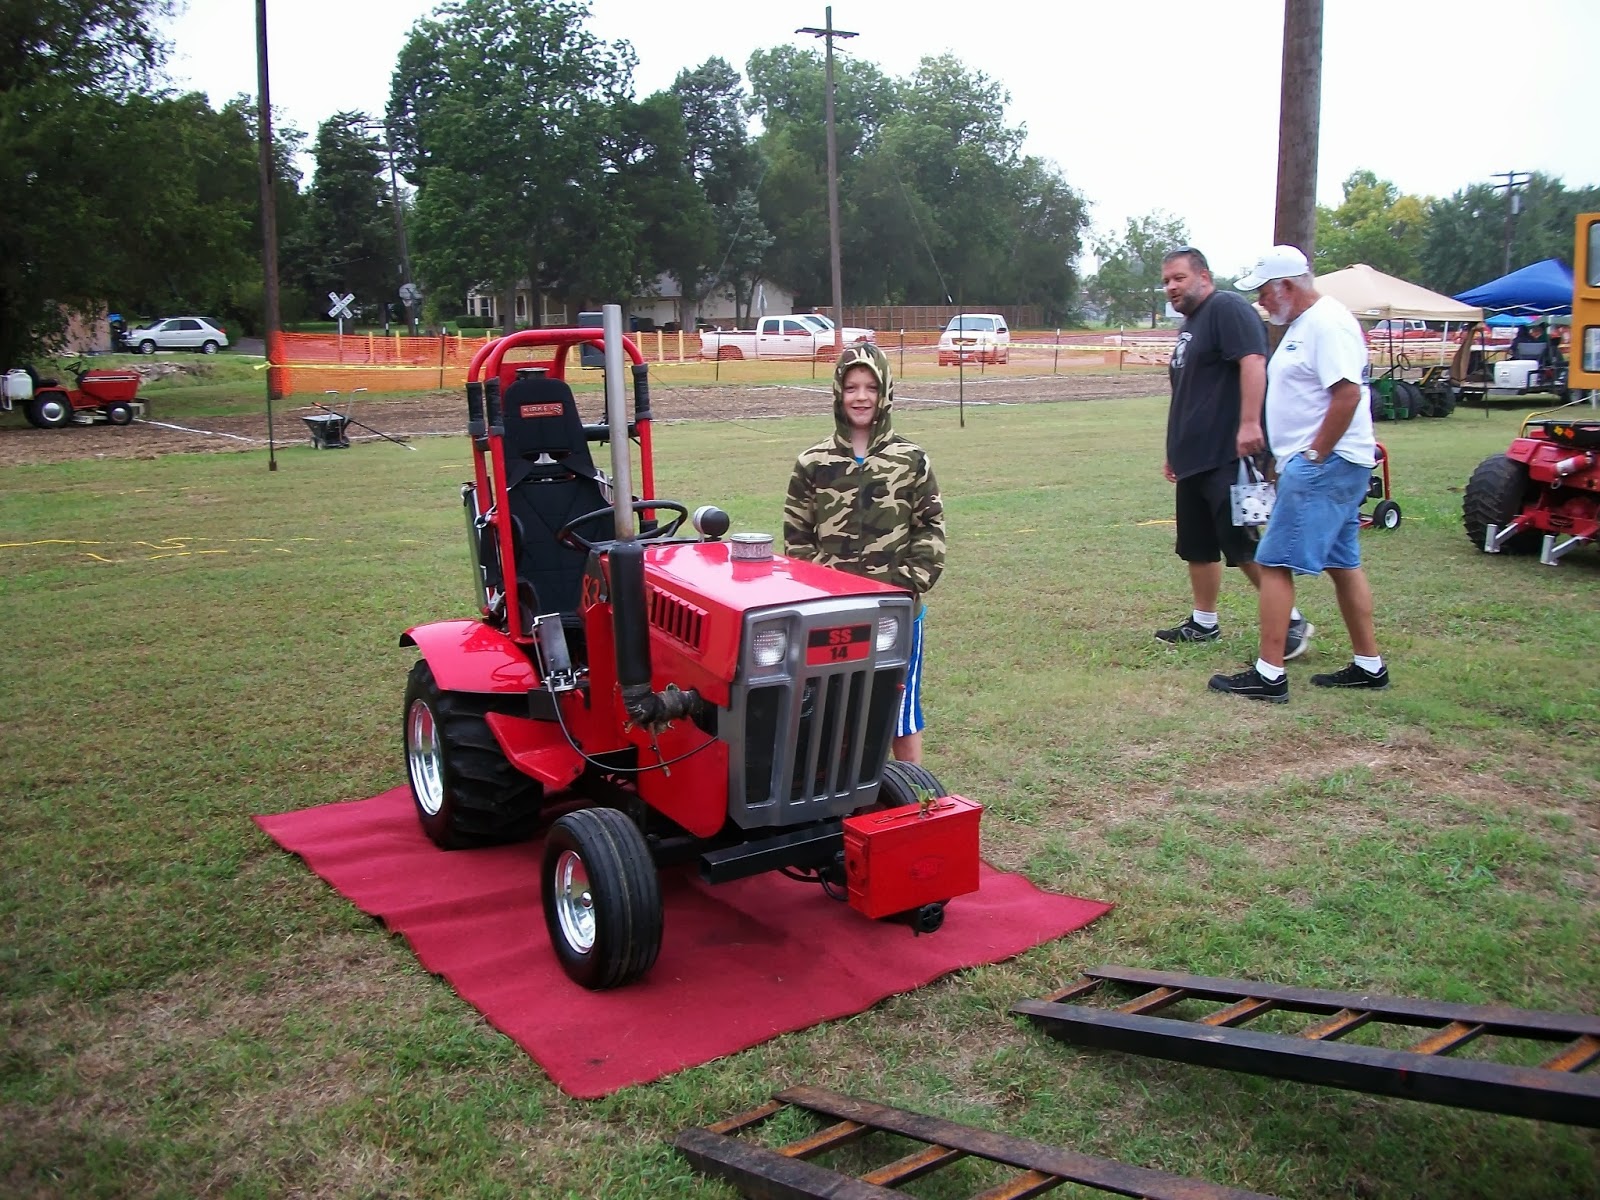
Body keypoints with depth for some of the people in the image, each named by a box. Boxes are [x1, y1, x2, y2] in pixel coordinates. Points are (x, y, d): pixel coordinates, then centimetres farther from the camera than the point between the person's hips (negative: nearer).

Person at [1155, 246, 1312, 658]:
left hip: (1227, 457, -10)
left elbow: (1253, 362, -22)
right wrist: (1176, 451, 28)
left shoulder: (1228, 309, -8)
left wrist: (1250, 423, -31)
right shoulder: (1189, 324, 22)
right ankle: (1203, 623, 24)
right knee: (1196, 547, 14)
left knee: (1243, 545, -11)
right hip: (1193, 460, 10)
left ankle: (1292, 622, -1)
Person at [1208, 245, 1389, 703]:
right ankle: (1369, 665, 23)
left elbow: (1348, 393, -24)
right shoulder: (1302, 324, 17)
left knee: (1274, 564, -9)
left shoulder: (1327, 323, -15)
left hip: (1324, 466, -11)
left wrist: (1314, 455, -20)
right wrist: (1291, 457, 15)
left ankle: (1269, 674, -6)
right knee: (1343, 564, 14)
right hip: (1312, 464, 11)